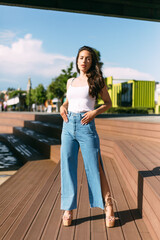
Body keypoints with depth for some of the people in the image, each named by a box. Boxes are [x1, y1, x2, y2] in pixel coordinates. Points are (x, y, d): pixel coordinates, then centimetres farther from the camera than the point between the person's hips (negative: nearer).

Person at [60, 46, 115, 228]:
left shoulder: (97, 80, 6)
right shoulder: (71, 82, 16)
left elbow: (108, 102, 10)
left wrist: (95, 112, -8)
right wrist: (63, 106, 8)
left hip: (86, 126, -4)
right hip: (68, 126, 4)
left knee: (94, 167, -4)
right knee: (67, 167, 2)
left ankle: (108, 207, 9)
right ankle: (68, 209, 12)